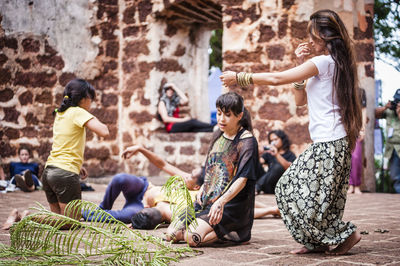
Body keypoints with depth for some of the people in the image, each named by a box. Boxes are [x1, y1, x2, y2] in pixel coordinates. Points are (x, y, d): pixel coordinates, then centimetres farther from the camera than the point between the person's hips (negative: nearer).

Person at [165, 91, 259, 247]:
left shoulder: (247, 141, -11)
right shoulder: (218, 136, 12)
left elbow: (242, 180, -18)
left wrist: (220, 202, -29)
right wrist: (203, 189, 5)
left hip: (231, 205, -8)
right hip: (206, 200, 8)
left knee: (192, 237, -26)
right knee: (171, 234, -3)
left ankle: (234, 234, -4)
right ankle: (219, 230, 10)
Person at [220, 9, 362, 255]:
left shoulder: (324, 61, -12)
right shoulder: (333, 64, 18)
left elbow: (276, 78, -12)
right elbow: (300, 100, 19)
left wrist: (238, 78, -5)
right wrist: (301, 64, 10)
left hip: (329, 144, -10)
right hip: (327, 143, 10)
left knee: (309, 196, -5)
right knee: (289, 187, 11)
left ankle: (345, 234, 7)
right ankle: (318, 241, 15)